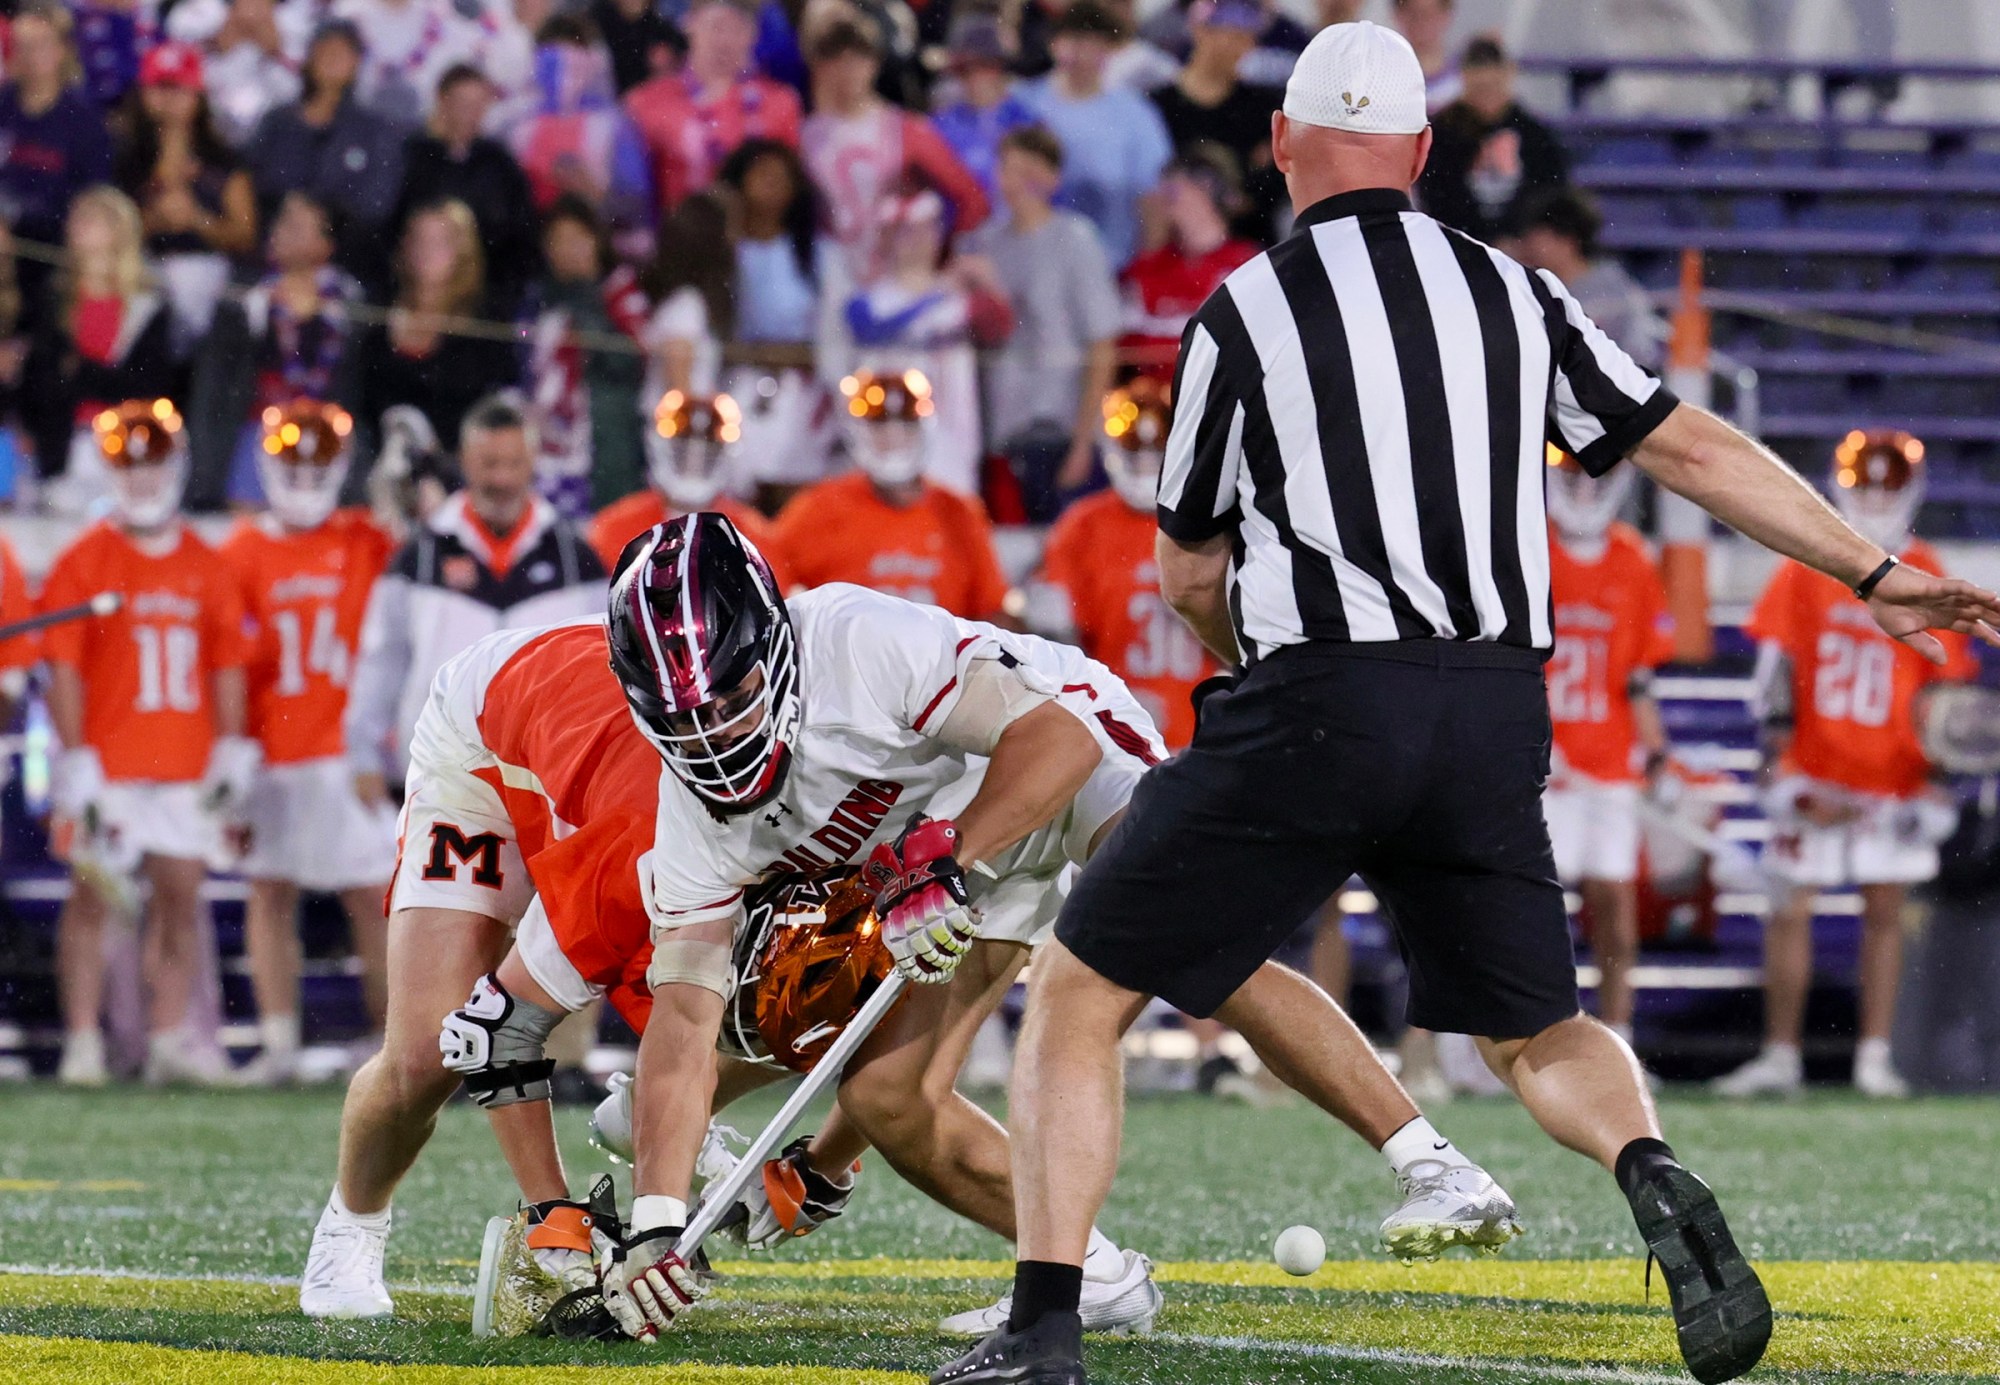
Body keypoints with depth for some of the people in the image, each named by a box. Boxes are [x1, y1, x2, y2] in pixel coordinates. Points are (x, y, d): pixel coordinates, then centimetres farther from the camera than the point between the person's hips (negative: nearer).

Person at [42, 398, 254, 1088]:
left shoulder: (204, 566, 10)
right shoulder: (83, 562, -3)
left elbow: (227, 663, 13)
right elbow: (64, 670, -6)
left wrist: (231, 750, 6)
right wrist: (74, 764, -12)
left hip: (183, 765, 4)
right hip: (107, 765, -4)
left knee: (181, 896, 5)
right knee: (94, 896, -3)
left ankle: (170, 1040, 11)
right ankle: (82, 1043, 1)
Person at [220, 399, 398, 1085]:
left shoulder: (366, 545, 5)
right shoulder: (241, 555, 4)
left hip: (350, 751, -1)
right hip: (272, 757, 1)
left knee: (372, 898, -2)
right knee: (269, 894, 4)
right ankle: (278, 1044, 9)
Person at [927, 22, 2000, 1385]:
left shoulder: (1242, 315, 0)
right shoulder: (1516, 295, 10)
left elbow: (1192, 575, 9)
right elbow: (1692, 448, 13)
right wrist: (1876, 573, 21)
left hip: (1316, 709, -4)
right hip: (1498, 714, 4)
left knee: (1081, 992, 6)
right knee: (1537, 1029, 21)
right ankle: (1657, 1182, -11)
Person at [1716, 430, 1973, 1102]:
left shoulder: (1924, 577, 3)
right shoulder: (1807, 566, 1)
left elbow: (1946, 685, 5)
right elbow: (1776, 661, 1)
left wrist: (1939, 782, 0)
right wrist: (1778, 757, -7)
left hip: (1894, 777, 1)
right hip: (1815, 771, 0)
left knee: (1886, 911, 3)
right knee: (1790, 909, -1)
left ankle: (1875, 1057, 9)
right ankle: (1780, 1057, 4)